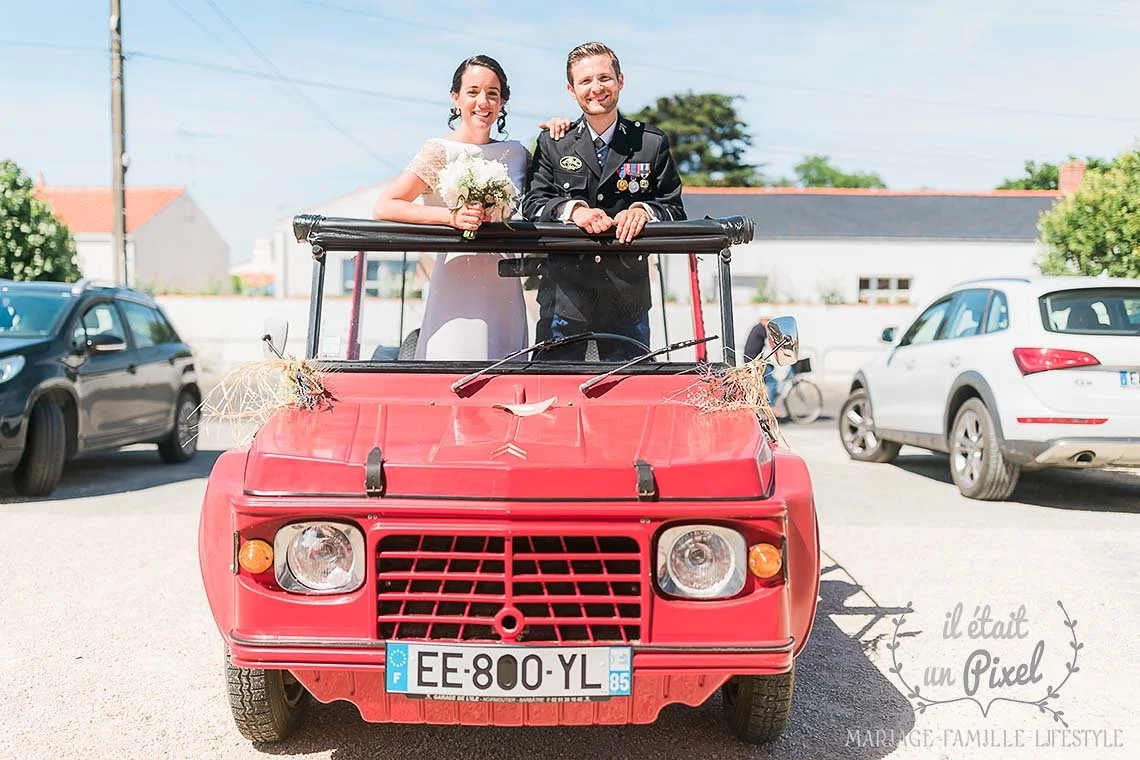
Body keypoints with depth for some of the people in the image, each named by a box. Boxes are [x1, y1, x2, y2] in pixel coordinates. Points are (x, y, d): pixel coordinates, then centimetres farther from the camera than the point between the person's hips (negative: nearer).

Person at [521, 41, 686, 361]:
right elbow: (532, 204, 2)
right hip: (565, 295, 0)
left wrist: (643, 210, -16)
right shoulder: (552, 143, 7)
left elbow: (674, 209, 5)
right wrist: (573, 209, -17)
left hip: (628, 296, 0)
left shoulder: (652, 143, 6)